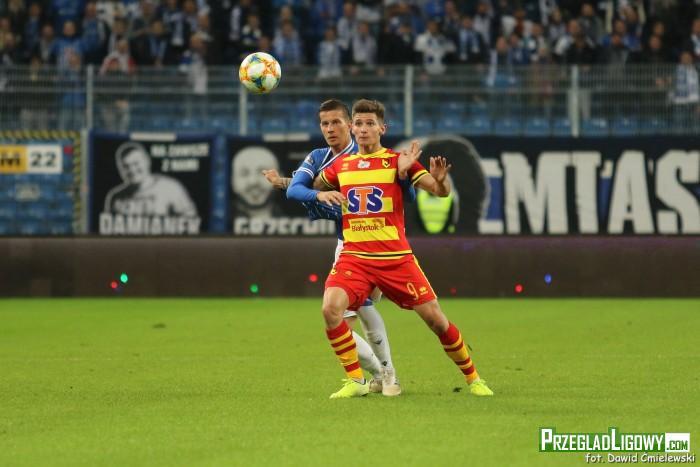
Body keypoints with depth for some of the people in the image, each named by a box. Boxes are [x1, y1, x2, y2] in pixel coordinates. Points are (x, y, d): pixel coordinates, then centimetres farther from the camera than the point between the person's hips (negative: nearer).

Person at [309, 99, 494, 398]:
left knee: (435, 318, -2)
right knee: (331, 308, -23)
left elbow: (441, 192, -7)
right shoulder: (341, 166, 10)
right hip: (353, 257, 2)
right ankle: (356, 381, -8)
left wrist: (440, 180, -30)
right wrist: (322, 194, 7)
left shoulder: (398, 161, 0)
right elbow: (313, 186, 29)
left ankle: (473, 378, 20)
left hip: (395, 257, -2)